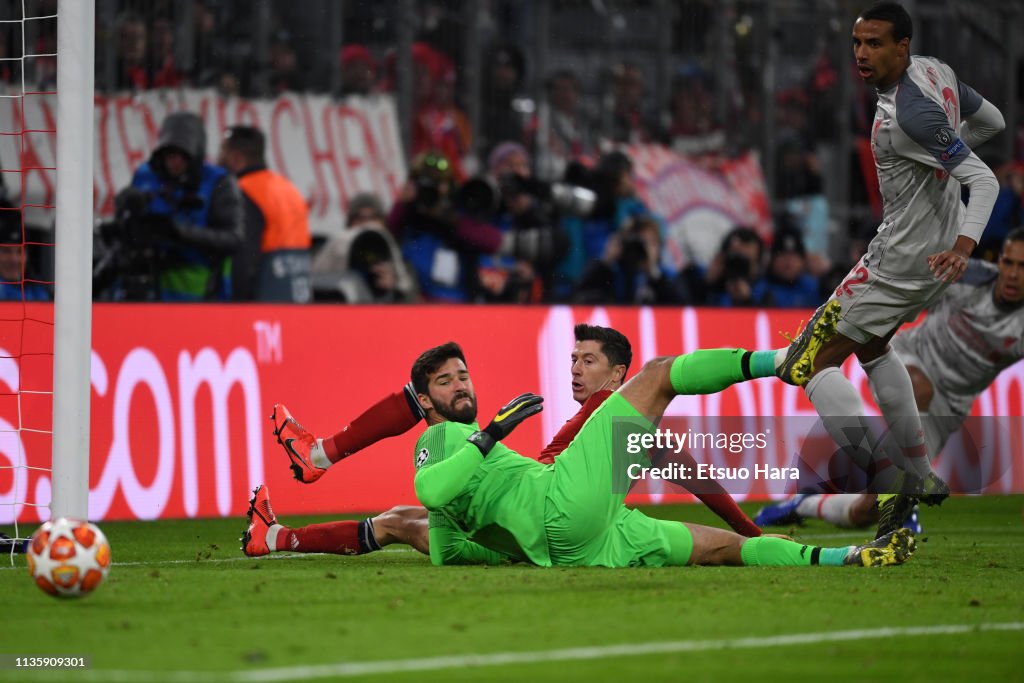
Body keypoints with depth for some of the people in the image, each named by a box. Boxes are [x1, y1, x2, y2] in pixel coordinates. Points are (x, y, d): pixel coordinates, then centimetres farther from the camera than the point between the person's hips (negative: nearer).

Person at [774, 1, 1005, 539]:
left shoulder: (908, 115, -28)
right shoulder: (935, 71, 0)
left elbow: (984, 181, -30)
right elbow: (991, 121, 16)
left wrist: (964, 246, -43)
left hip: (903, 261, -10)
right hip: (935, 250, 10)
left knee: (810, 364, -5)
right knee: (872, 346, 32)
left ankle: (889, 482, -15)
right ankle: (922, 477, 33)